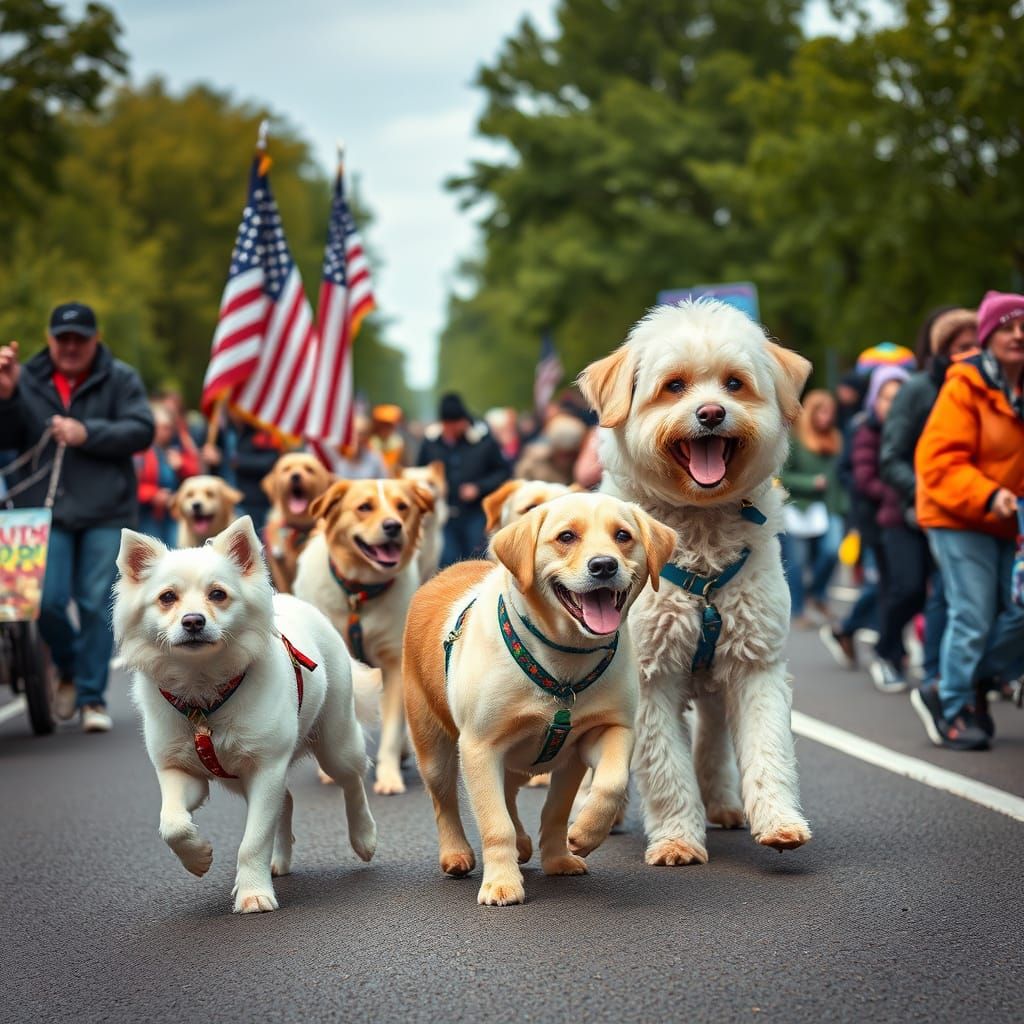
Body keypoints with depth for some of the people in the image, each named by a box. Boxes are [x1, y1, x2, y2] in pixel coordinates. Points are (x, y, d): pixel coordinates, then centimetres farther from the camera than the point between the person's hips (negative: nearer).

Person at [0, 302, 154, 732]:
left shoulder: (120, 379, 5)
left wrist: (87, 434, -14)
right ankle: (69, 670, 22)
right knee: (48, 600, -7)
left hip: (106, 510, -1)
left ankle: (92, 696, 8)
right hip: (46, 508, 1)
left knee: (96, 604, -2)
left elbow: (141, 431, -4)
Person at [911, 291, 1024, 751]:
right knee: (973, 618, -7)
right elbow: (939, 459, -18)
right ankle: (953, 713, 9)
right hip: (959, 520, -6)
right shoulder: (966, 386, -13)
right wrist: (987, 497, -28)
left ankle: (960, 688, 21)